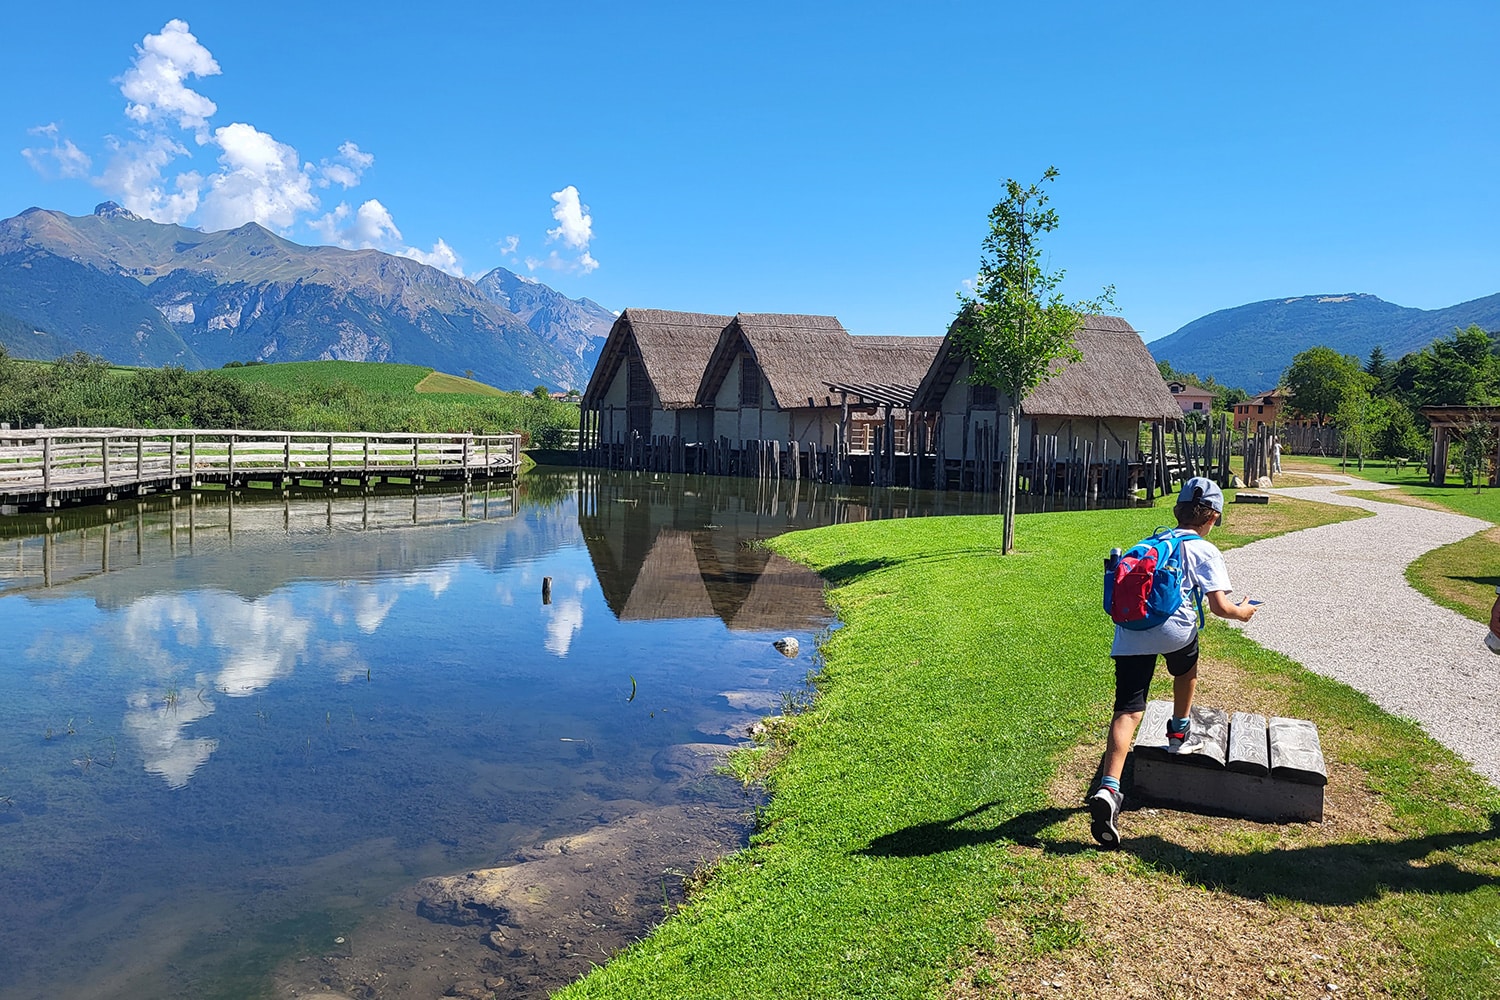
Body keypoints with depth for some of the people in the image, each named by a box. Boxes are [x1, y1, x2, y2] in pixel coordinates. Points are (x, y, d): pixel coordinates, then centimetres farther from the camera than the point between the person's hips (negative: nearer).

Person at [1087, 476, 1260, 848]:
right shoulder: (1205, 551, 8)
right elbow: (1219, 606, 0)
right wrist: (1242, 612, 20)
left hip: (1128, 634, 3)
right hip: (1173, 630, -3)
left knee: (1128, 710, -3)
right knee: (1186, 667, 34)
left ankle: (1108, 789, -20)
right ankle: (1178, 731, 48)